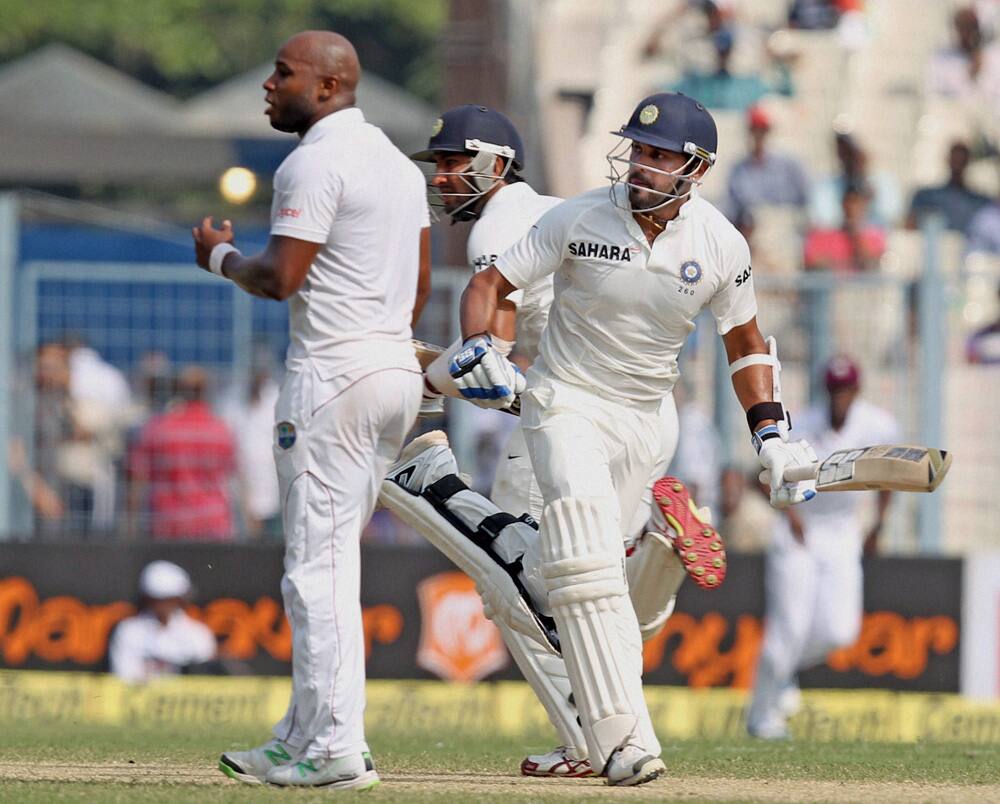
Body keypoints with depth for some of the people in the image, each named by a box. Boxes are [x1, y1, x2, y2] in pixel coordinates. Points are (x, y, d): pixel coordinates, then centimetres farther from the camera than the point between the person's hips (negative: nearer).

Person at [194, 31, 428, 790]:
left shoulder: (316, 163, -13)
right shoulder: (399, 163, 16)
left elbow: (281, 277, -18)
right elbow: (420, 282, 19)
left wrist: (221, 255, 0)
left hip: (332, 372, -9)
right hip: (399, 371, 9)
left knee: (319, 564, -7)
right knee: (332, 558, 14)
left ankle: (336, 748, -11)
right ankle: (303, 737, 18)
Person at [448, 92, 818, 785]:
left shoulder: (721, 246, -5)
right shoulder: (581, 219, -11)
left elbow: (746, 343, 10)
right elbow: (488, 284, -6)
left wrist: (772, 435, 1)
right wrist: (478, 349, -25)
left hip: (642, 417, 3)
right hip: (565, 404, -3)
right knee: (587, 563, -21)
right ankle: (625, 741, -30)